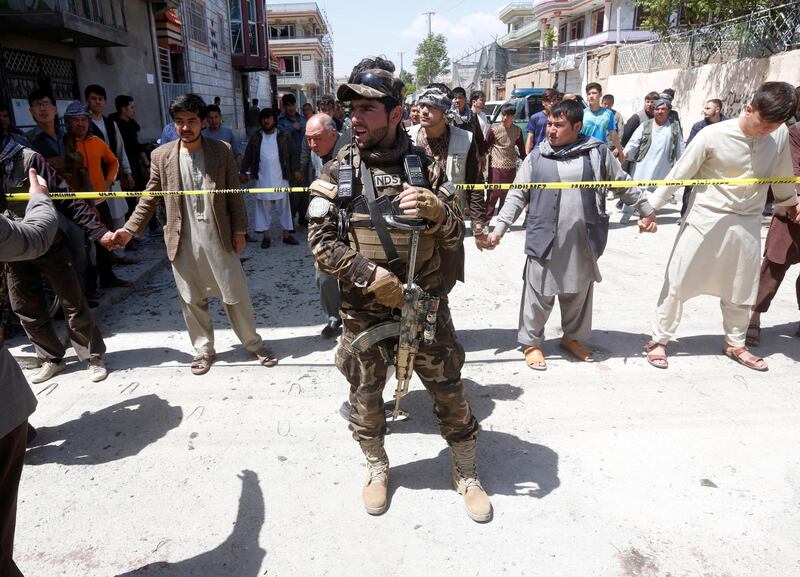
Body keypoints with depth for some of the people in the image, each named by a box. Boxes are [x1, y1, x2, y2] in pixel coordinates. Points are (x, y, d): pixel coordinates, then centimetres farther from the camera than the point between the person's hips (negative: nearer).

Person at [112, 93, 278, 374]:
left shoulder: (222, 151, -2)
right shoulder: (161, 156, 1)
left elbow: (234, 194, 2)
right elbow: (150, 198, 7)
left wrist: (239, 230, 1)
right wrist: (129, 229, 2)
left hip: (218, 238, -1)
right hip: (183, 241, 1)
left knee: (235, 295, 7)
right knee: (191, 300, 10)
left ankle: (254, 343, 25)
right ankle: (204, 349, 28)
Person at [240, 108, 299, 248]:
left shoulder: (284, 136, 2)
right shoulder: (255, 138, 6)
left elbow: (293, 154, 4)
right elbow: (248, 156, 10)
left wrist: (296, 170, -3)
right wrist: (243, 172, 7)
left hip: (280, 178, -1)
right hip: (262, 179, 1)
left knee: (284, 206, 5)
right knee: (263, 207, 5)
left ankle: (287, 235, 14)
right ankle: (265, 236, 13)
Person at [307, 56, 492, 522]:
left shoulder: (425, 165, -2)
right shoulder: (338, 171, -5)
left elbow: (456, 236, -1)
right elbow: (321, 243, -8)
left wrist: (435, 211, -23)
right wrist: (373, 277, -19)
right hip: (363, 310, 0)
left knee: (449, 390, 10)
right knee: (365, 394, 15)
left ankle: (467, 473, 33)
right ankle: (376, 467, 41)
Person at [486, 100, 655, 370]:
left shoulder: (597, 152, 3)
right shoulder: (537, 156, 2)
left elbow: (623, 184, 14)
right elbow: (517, 195, 4)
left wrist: (646, 210, 19)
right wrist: (500, 227, -3)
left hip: (583, 241, 2)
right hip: (545, 240, -2)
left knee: (579, 292, 15)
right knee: (540, 292, 3)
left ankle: (572, 338, 36)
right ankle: (531, 342, 20)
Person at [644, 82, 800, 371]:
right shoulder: (713, 135, -16)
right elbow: (677, 175, -11)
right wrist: (650, 208, -11)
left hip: (747, 225, 4)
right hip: (705, 220, -4)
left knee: (741, 291, 15)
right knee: (677, 283, 1)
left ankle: (735, 344, 34)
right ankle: (659, 340, 15)